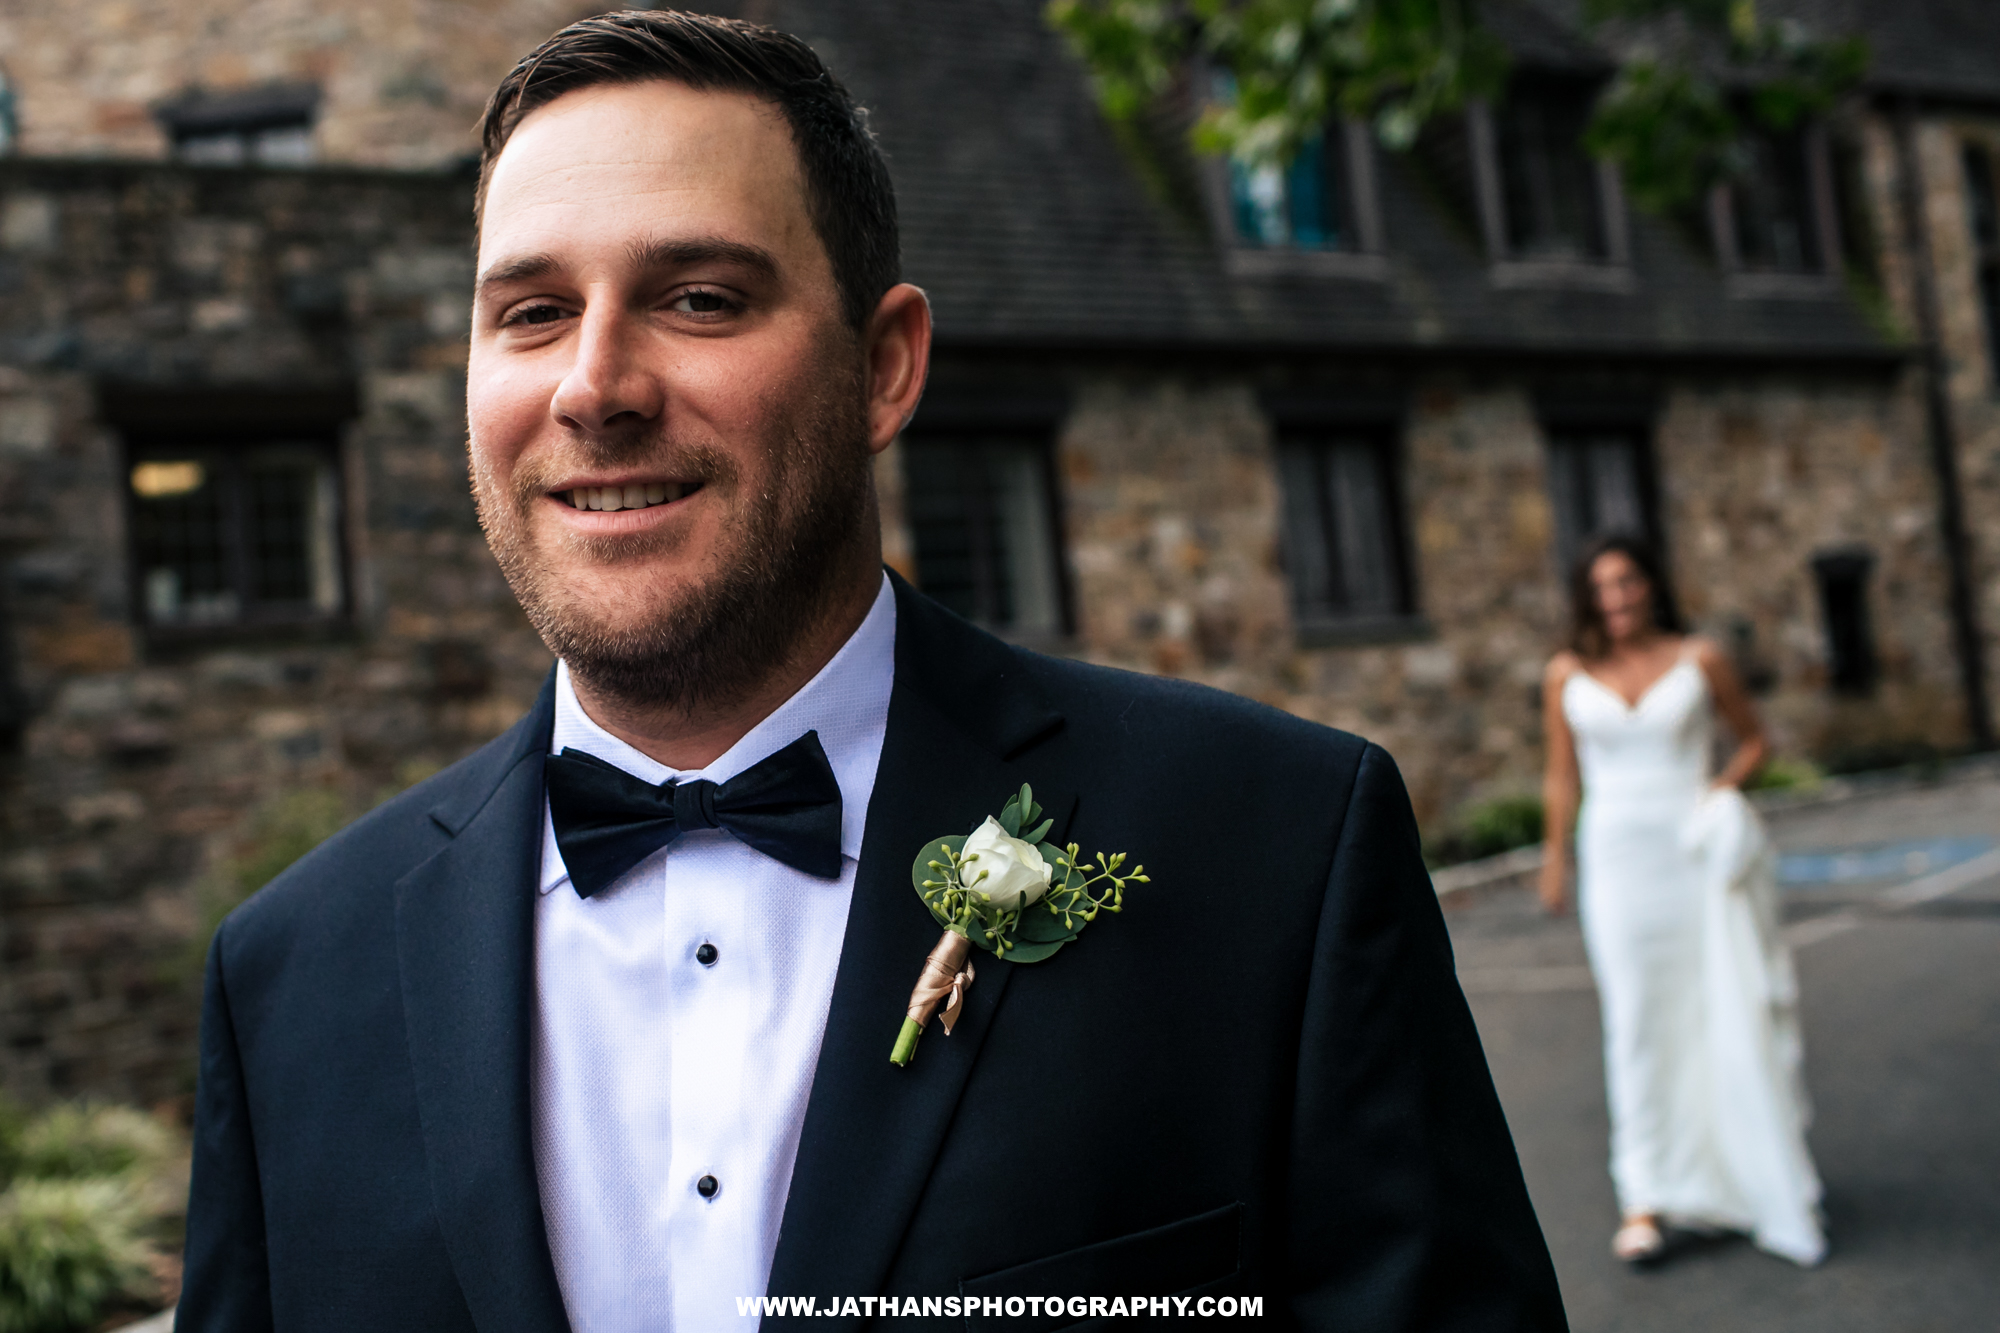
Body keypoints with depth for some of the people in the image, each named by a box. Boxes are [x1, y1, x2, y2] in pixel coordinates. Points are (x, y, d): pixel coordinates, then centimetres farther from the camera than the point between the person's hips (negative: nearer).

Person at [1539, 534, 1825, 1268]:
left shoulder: (1700, 661, 1)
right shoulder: (1568, 675, 3)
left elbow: (1754, 737, 12)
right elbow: (1562, 776, 10)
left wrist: (1725, 784, -6)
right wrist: (1555, 858, 11)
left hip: (1699, 855, 0)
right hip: (1618, 857, 0)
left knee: (1725, 1010, 4)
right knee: (1637, 1021, -3)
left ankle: (1757, 1170, 22)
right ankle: (1645, 1200, 0)